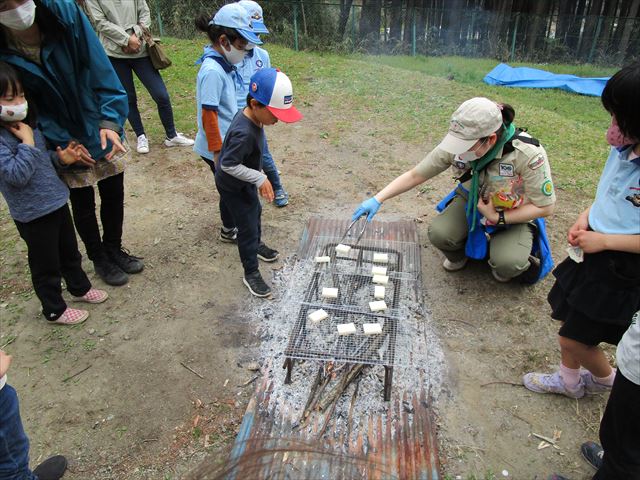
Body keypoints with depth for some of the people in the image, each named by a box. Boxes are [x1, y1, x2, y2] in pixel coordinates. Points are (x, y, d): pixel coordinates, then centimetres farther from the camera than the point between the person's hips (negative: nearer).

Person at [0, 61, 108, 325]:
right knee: (46, 265, 10)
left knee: (70, 252, 24)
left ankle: (80, 287, 45)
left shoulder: (26, 124, 4)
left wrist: (61, 158, -1)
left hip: (57, 200, 7)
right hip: (33, 214, -7)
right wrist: (27, 142, -25)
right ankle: (55, 310, 28)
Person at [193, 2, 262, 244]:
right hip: (219, 147, -8)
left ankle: (233, 221, 43)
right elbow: (208, 115, -24)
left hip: (228, 140, 8)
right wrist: (218, 152, -21)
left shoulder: (222, 64, 5)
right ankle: (229, 231, 29)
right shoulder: (212, 71, -23)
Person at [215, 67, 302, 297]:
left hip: (246, 182, 9)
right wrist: (260, 179, -29)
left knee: (255, 211, 28)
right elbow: (228, 165, -32)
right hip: (233, 186, -9)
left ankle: (256, 244, 55)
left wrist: (258, 178, 12)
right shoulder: (244, 133, -37)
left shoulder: (249, 114, -10)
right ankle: (251, 273, 18)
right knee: (247, 226, 1)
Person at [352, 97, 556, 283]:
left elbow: (544, 206, -20)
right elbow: (415, 175, -16)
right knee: (439, 233, -26)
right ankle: (458, 254, 12)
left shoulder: (528, 154, -33)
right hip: (472, 200, 3)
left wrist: (497, 218, -26)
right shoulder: (456, 146, -25)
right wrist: (377, 199, -24)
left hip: (514, 214, -2)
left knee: (506, 263, -28)